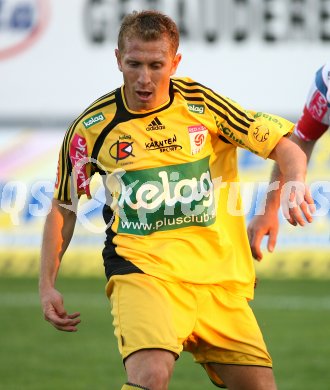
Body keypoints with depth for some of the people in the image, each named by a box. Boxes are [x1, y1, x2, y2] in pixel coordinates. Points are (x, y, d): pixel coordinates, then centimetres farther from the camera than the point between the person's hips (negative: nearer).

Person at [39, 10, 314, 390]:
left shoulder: (201, 103, 2)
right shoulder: (91, 127, 0)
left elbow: (285, 148, 6)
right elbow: (62, 208, 13)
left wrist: (296, 184, -16)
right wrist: (47, 285, 7)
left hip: (219, 276, 3)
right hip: (142, 269, -3)